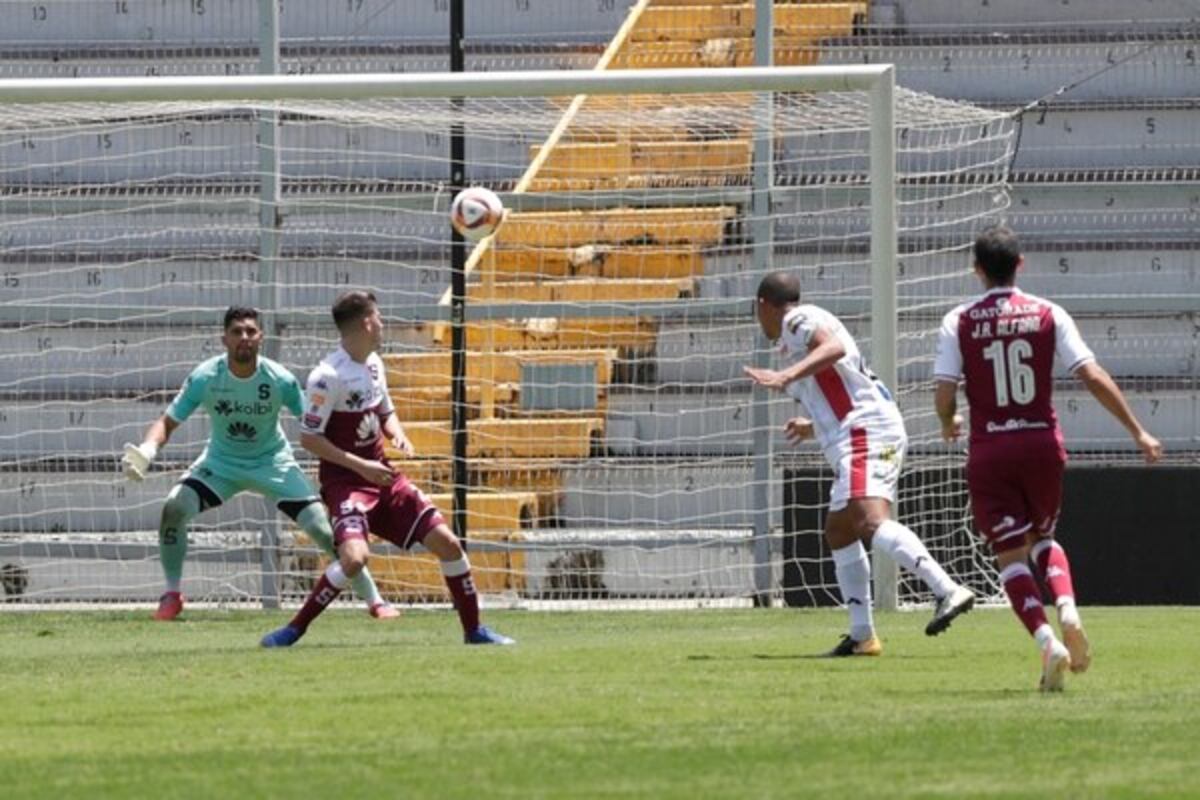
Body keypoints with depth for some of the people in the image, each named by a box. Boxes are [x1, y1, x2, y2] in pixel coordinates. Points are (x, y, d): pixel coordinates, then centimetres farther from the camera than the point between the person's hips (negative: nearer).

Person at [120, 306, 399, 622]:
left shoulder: (280, 380, -22)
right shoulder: (205, 378, -21)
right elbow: (168, 422, -16)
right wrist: (148, 449, -36)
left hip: (273, 462, -1)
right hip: (221, 462, 1)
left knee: (323, 529, -12)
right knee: (174, 507, -22)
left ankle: (374, 600, 4)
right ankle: (172, 596, -3)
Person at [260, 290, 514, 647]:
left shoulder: (374, 364, 8)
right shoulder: (329, 376, -18)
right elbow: (309, 438, -16)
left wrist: (397, 434, -1)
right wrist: (360, 466, -20)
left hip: (381, 475, 8)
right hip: (345, 480, -8)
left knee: (446, 542, 1)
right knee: (355, 556, -30)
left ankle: (473, 629, 16)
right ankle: (294, 629, -14)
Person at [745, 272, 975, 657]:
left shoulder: (798, 321, 0)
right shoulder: (796, 339, 29)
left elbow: (834, 346, -22)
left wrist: (786, 376, -32)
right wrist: (814, 427, 53)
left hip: (866, 435, -11)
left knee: (870, 520, -27)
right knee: (839, 533, 17)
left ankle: (948, 592, -42)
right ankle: (862, 635, 16)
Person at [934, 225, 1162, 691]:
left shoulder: (959, 323, -3)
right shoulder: (1048, 315, 0)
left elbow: (944, 396, -7)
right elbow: (1093, 377, -6)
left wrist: (949, 424, 17)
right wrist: (1137, 432, -1)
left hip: (989, 451, -2)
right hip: (1042, 443, 2)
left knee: (1011, 555, 2)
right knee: (1043, 538, 23)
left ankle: (1046, 640, -19)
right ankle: (1067, 611, -5)